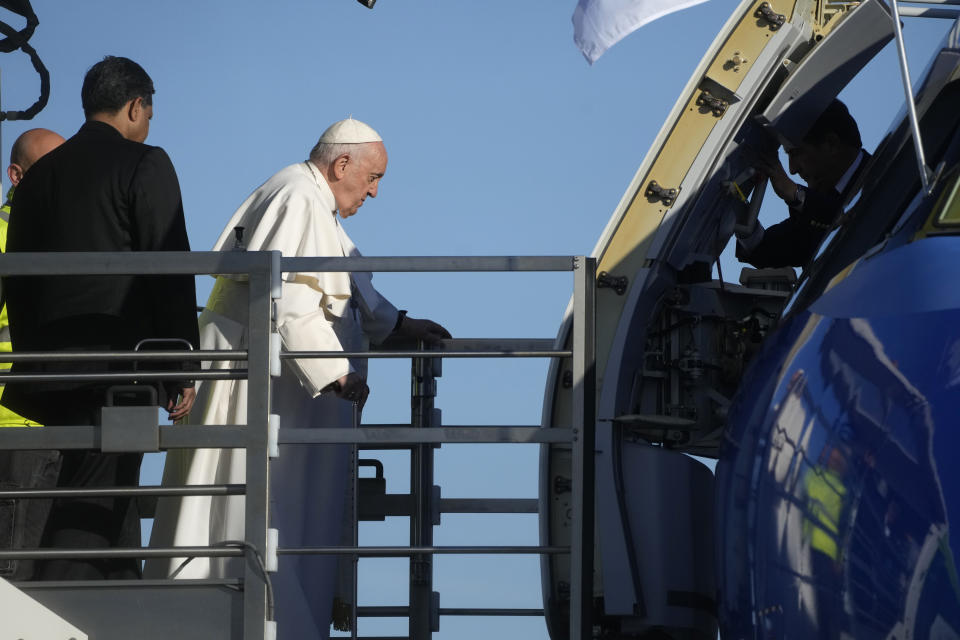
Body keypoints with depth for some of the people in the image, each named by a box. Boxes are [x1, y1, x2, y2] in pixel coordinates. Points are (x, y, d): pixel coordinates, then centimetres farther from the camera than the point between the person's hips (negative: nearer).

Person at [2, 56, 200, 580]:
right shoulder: (144, 164, -4)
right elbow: (170, 273, -9)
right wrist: (183, 368, -7)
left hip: (50, 372, 7)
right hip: (117, 363, -7)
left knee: (113, 506, 15)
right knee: (92, 510, -9)